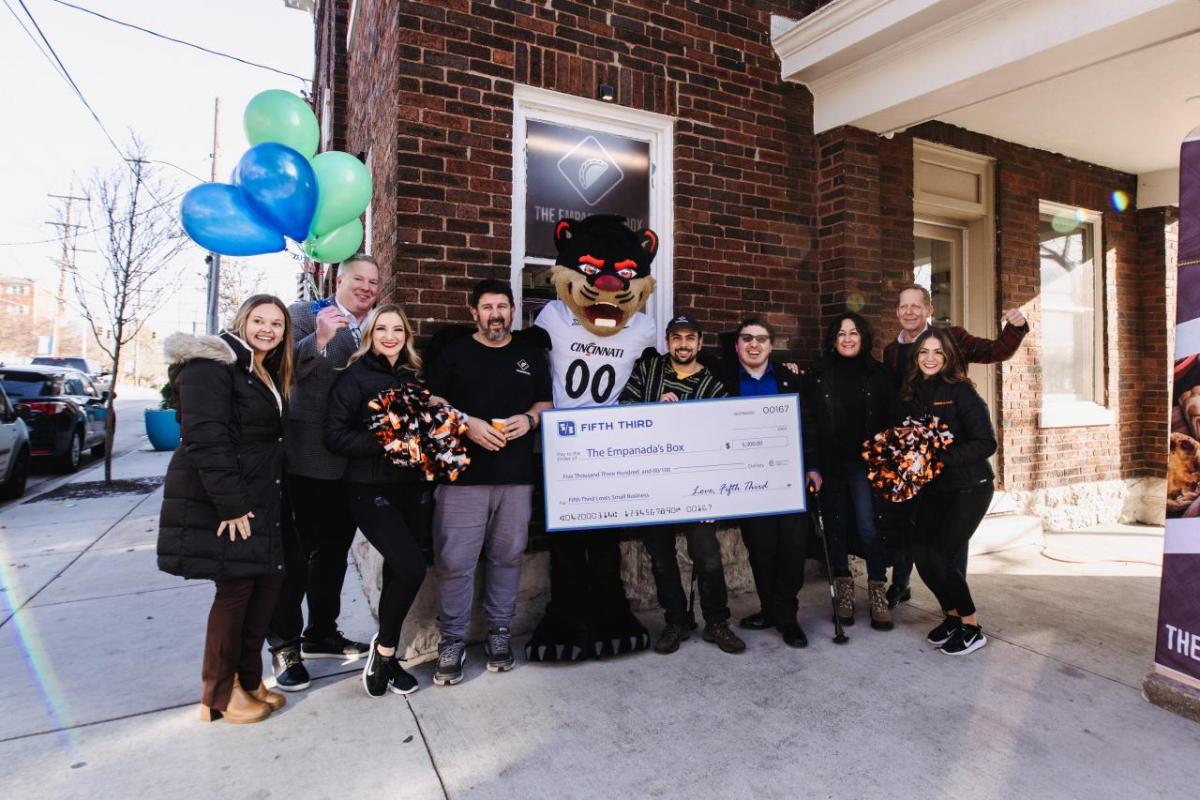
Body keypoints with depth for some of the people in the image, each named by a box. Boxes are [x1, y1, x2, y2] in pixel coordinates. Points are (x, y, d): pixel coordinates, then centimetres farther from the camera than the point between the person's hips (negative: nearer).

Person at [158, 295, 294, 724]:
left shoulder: (267, 374, 16)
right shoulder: (211, 364, -13)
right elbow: (206, 439, -21)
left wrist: (272, 503, 14)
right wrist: (231, 506, -22)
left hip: (260, 501, 9)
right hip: (221, 502, -9)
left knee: (267, 580, 9)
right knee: (236, 588, -1)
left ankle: (248, 679, 25)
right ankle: (220, 695, 18)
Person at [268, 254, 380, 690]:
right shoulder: (304, 314, -4)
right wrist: (318, 340, -35)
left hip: (352, 461, 6)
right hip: (307, 457, -5)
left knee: (335, 550, 17)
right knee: (297, 552, 4)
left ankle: (321, 633, 34)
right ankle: (285, 646, 20)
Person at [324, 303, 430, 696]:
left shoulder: (412, 377, 10)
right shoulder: (355, 376, -6)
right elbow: (335, 435, -12)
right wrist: (385, 444, -23)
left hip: (409, 486, 6)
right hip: (370, 489, -6)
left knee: (398, 570, 9)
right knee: (411, 567, -16)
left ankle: (386, 657, 27)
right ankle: (384, 649, 9)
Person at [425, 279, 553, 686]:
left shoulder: (531, 355, 13)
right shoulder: (454, 352, 7)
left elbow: (547, 402, 15)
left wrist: (529, 418, -6)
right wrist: (466, 423, -13)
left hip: (517, 475, 2)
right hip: (463, 474, -2)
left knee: (507, 556, 10)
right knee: (455, 560, -2)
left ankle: (500, 632, 26)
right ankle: (452, 640, 14)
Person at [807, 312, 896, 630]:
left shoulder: (878, 373, 4)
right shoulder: (819, 373, 3)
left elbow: (891, 419, 3)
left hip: (865, 461, 0)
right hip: (830, 462, 1)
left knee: (868, 525, -7)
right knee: (837, 525, 8)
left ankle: (878, 593, 7)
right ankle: (844, 592, 20)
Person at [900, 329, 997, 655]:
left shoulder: (960, 391, -13)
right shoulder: (911, 393, 2)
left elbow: (986, 443, -18)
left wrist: (941, 457, -26)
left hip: (969, 487, -5)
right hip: (932, 487, 5)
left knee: (941, 556, -9)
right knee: (921, 552, -1)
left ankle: (971, 628, 13)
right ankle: (952, 615, 24)